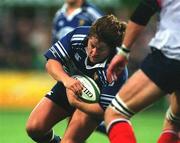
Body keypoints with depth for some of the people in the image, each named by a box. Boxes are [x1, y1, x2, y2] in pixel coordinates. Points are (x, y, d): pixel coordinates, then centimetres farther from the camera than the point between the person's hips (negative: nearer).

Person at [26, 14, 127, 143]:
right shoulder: (77, 36, -26)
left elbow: (104, 110, -29)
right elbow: (52, 61, -17)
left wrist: (75, 102, -41)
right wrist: (66, 79, -37)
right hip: (68, 85, 4)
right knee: (34, 128, -6)